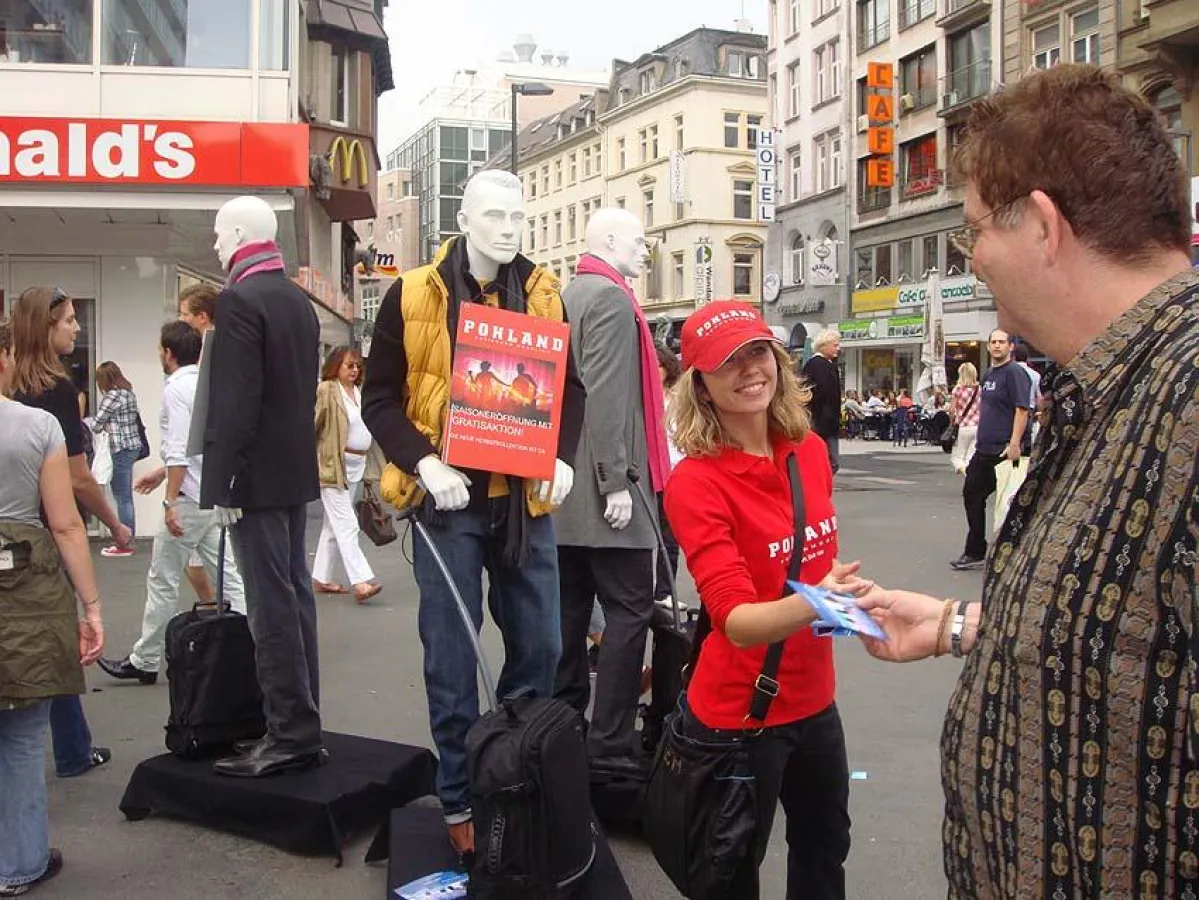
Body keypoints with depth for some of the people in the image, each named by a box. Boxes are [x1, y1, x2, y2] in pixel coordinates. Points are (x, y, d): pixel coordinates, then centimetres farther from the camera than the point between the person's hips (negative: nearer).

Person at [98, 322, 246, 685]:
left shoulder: (176, 389, -12)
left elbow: (178, 450, -19)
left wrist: (171, 500, -18)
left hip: (190, 499, -8)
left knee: (163, 581, 3)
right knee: (228, 575, 8)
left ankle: (145, 661, 13)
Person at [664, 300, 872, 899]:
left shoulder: (811, 451, -3)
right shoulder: (695, 482, -21)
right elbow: (736, 620, -31)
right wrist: (810, 604, -48)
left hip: (813, 700, 6)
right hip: (738, 715, -6)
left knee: (826, 850, 26)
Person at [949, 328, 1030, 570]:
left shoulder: (1014, 373, -10)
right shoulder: (988, 375, 15)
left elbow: (1022, 410, -18)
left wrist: (1014, 444, -24)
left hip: (1004, 450, -9)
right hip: (984, 448, 9)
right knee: (972, 494, 13)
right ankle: (975, 553, 24)